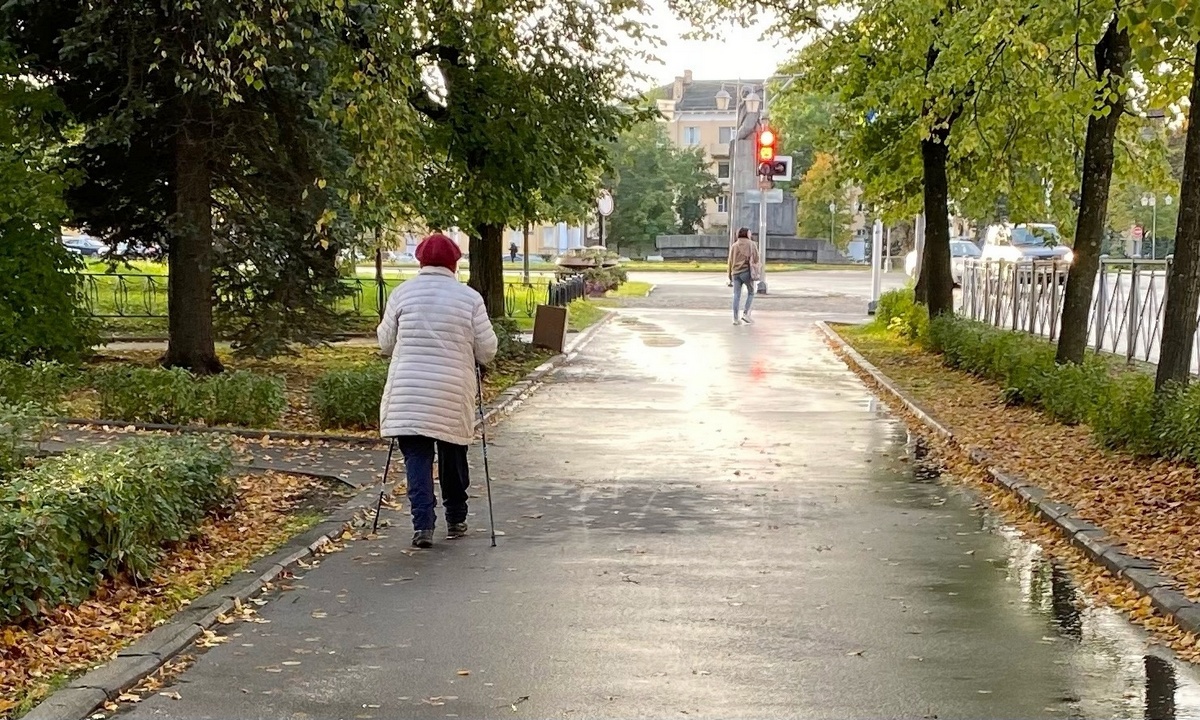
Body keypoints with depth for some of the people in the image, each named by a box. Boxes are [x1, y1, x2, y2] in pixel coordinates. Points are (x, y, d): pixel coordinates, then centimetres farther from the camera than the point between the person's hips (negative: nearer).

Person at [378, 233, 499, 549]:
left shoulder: (402, 293, 1)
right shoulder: (469, 298, -2)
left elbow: (385, 342, 7)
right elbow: (487, 350, -1)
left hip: (408, 393, 0)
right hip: (454, 393, 0)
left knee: (417, 457, 2)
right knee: (453, 457, 16)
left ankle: (423, 524, -11)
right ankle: (456, 520, 28)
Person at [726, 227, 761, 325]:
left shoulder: (734, 246, 13)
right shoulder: (751, 245, 3)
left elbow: (730, 261, 13)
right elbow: (756, 259, -3)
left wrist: (730, 276, 18)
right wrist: (756, 273, 0)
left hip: (736, 272, 3)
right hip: (747, 271, -3)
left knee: (736, 295, 3)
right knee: (750, 292, 12)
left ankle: (735, 318, 0)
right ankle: (746, 313, -1)